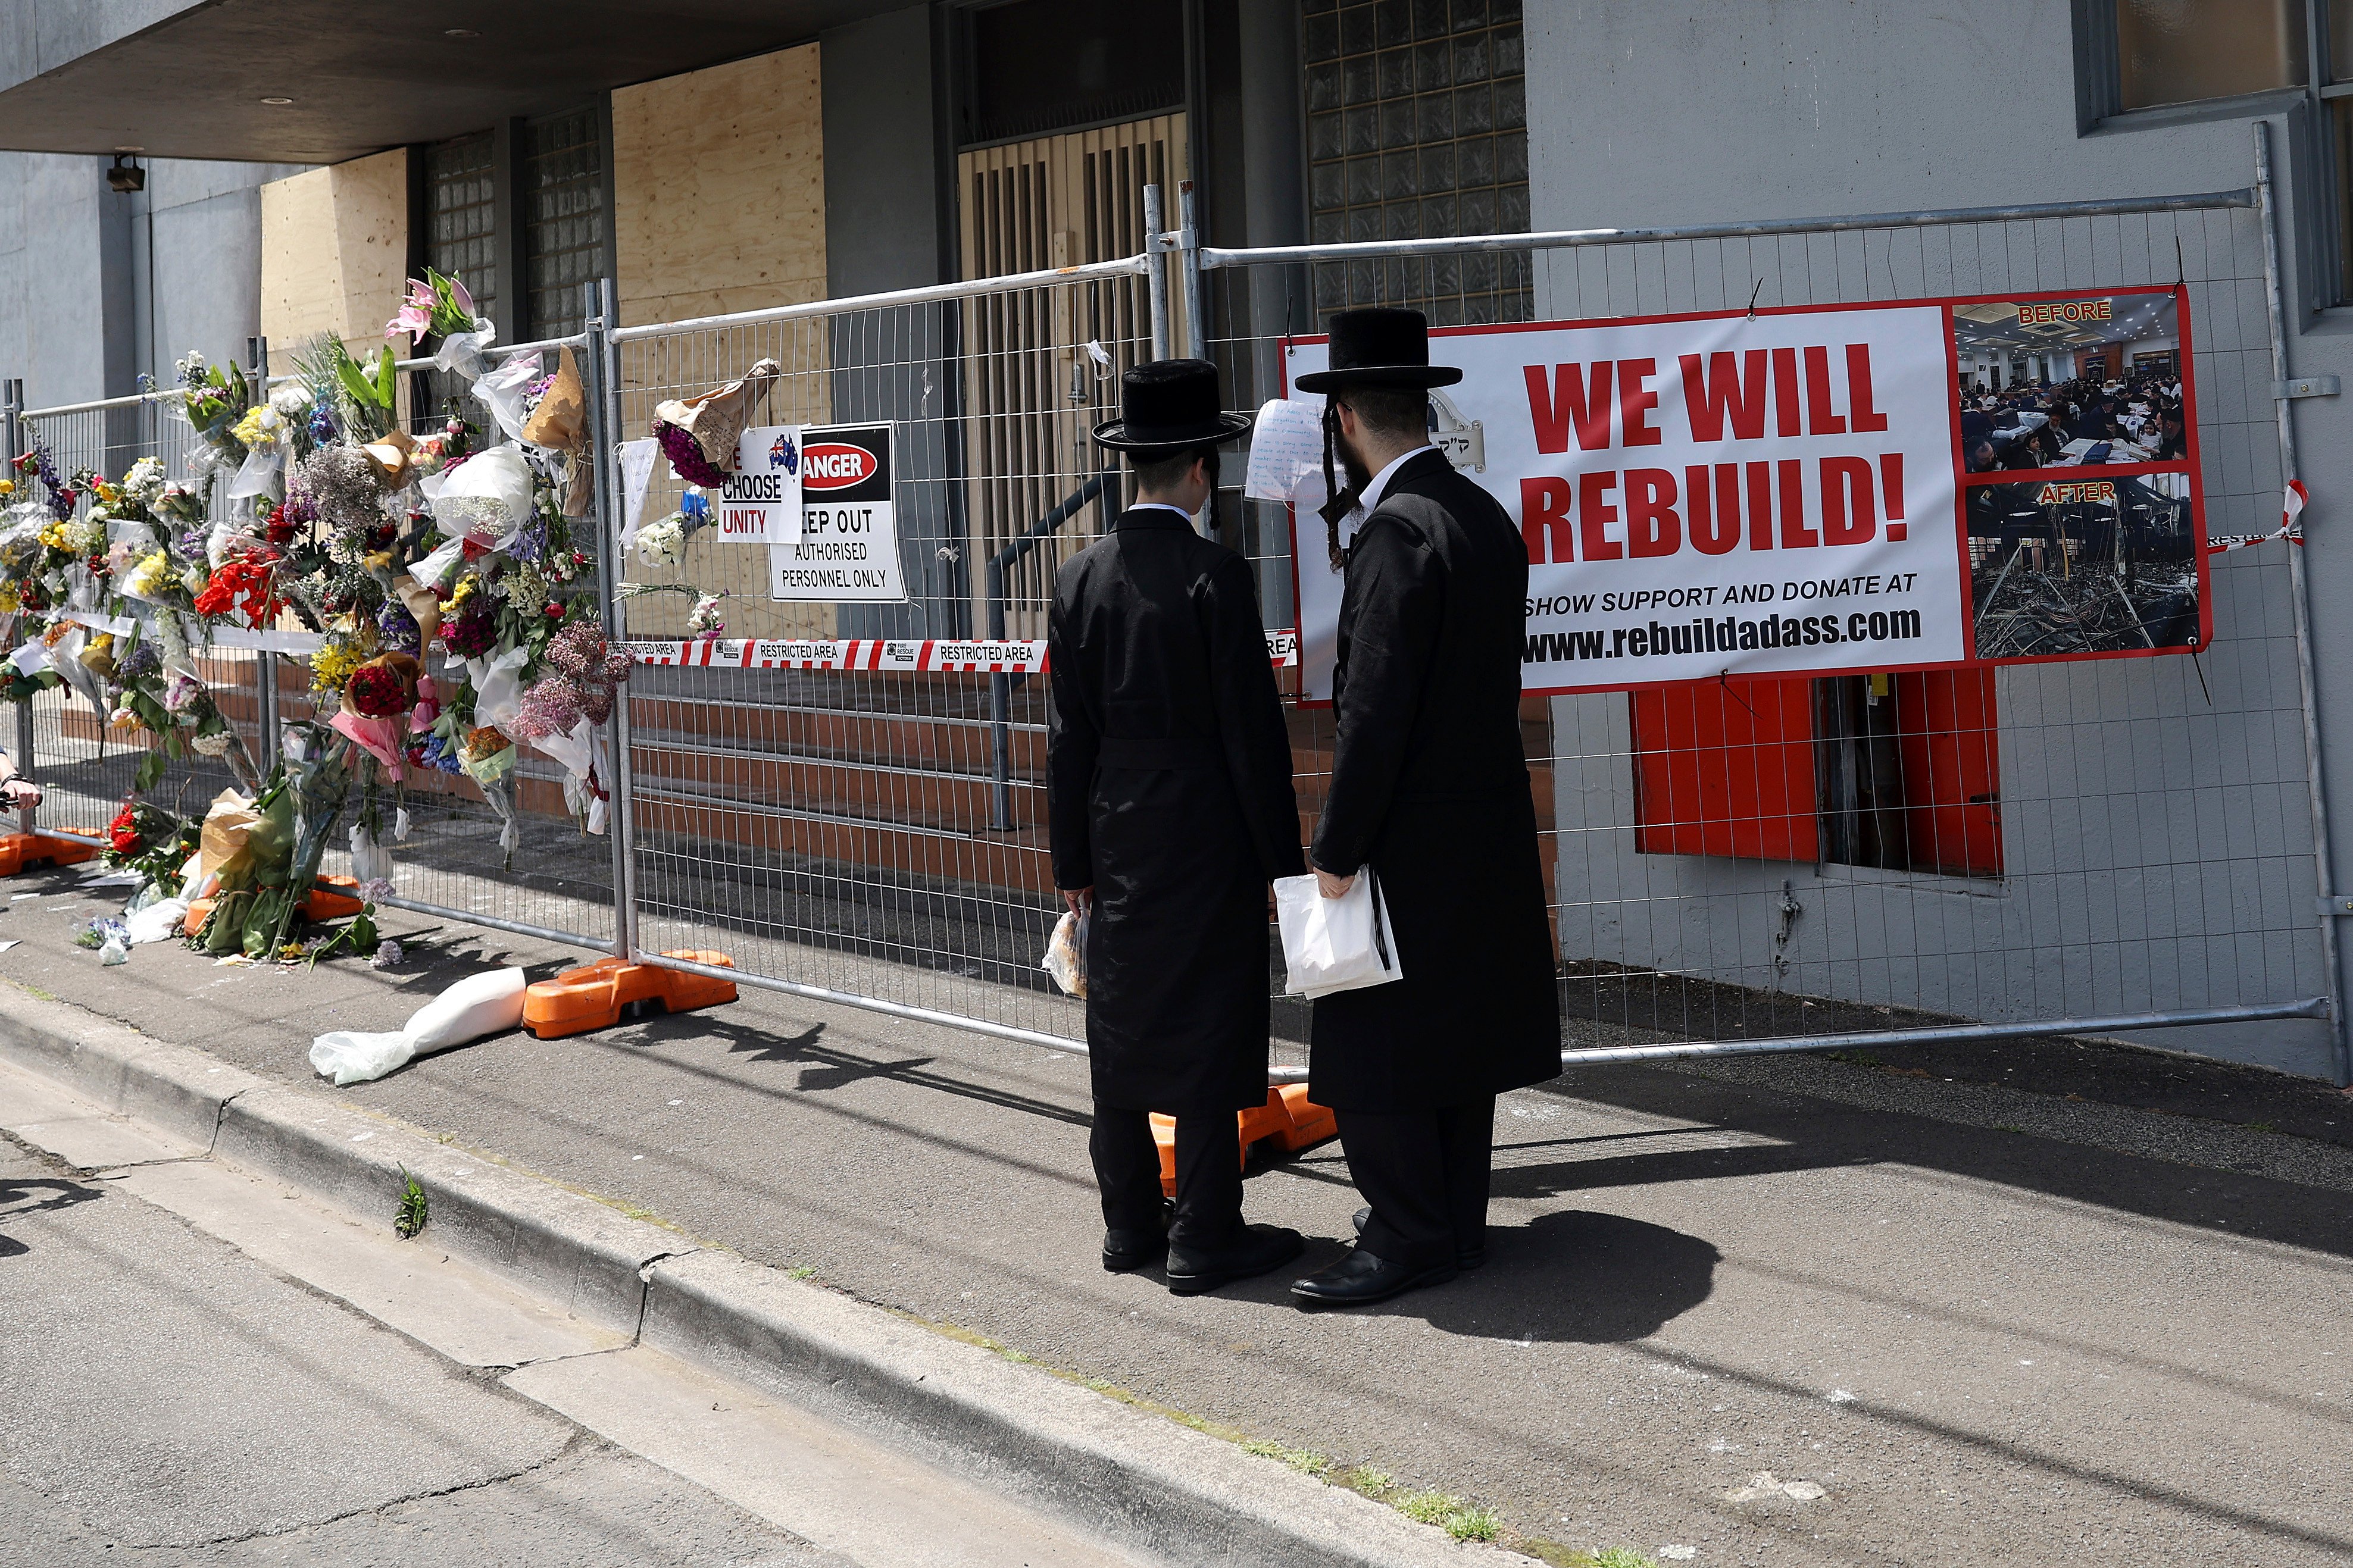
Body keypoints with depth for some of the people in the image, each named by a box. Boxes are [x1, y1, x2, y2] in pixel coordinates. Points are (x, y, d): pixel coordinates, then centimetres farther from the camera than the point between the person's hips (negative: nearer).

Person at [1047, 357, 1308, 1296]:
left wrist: (1074, 859, 12)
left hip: (1117, 833, 6)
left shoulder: (1080, 577, 3)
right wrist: (1282, 858, -5)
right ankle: (1204, 1242, 4)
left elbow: (1068, 733, 6)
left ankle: (1130, 1226, 22)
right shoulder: (1216, 576, -13)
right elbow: (1252, 727, -12)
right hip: (1206, 838, -5)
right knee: (1209, 1033, 0)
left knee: (1122, 1029, 13)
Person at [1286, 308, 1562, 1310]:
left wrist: (1336, 849, -16)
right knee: (1454, 1035, 16)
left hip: (1410, 841, -9)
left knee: (1373, 1044, -1)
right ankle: (1454, 1219, 25)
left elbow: (1375, 710, -21)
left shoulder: (1398, 531, -18)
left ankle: (1409, 1239, 3)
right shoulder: (1485, 516, 10)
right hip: (1485, 825, 9)